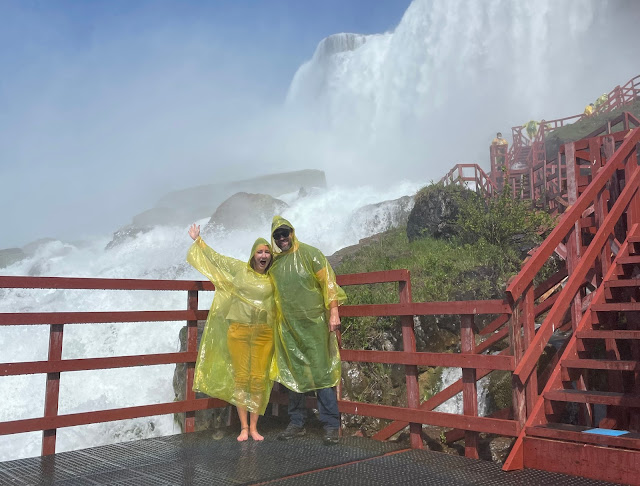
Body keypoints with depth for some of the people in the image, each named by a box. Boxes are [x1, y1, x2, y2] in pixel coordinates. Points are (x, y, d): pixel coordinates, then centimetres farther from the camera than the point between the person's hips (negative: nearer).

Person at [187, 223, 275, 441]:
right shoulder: (239, 269, 6)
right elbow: (215, 257, 15)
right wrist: (198, 240, 21)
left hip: (263, 333, 0)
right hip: (238, 331, 0)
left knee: (259, 378, -1)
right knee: (240, 377, 0)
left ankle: (254, 427, 10)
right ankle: (244, 427, 8)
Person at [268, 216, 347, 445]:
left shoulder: (310, 254, -3)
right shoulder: (273, 263, 8)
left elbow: (328, 282, -6)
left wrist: (333, 312, -14)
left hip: (314, 323, -4)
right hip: (287, 326, 4)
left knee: (322, 372, -5)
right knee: (292, 374, 8)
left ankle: (331, 425, 1)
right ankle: (296, 423, 20)